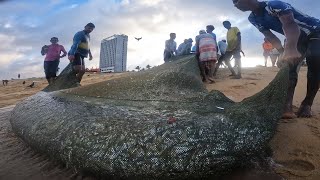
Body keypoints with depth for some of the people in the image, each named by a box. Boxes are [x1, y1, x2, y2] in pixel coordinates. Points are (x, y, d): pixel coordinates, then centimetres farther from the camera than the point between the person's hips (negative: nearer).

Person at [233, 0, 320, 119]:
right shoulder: (253, 18, -7)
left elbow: (289, 24, -47)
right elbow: (270, 37, -10)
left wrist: (290, 48, -64)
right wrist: (283, 53, -25)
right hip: (295, 38, 6)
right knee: (289, 64, -12)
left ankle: (307, 103, -14)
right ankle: (287, 105, -20)